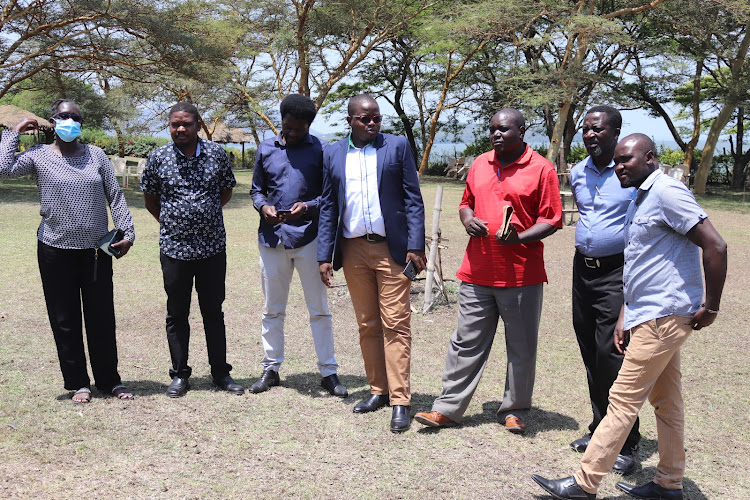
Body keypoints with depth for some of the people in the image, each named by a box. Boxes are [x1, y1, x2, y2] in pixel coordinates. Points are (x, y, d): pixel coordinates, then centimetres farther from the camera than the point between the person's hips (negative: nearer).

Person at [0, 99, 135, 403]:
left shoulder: (96, 155, 6)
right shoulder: (39, 156, 1)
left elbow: (115, 197, 7)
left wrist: (126, 232, -1)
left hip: (97, 251, 1)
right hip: (56, 251, -1)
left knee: (102, 319, 7)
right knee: (65, 320, 6)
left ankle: (109, 381, 20)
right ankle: (77, 383, 19)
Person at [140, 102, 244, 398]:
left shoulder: (216, 153, 2)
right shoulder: (158, 157, 0)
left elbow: (226, 191, 14)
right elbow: (150, 199, 11)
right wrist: (171, 223, 10)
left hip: (213, 247, 1)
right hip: (174, 248, 0)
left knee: (213, 311, 10)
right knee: (177, 314, 8)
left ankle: (220, 372, 20)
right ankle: (180, 374, 20)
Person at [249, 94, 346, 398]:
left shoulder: (321, 151, 1)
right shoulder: (266, 149, 10)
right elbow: (256, 189, 15)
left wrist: (308, 207, -17)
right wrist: (263, 206, -6)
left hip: (308, 237, -3)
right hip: (272, 236, 3)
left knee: (319, 310, 2)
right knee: (272, 310, 12)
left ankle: (328, 372, 11)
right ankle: (271, 369, 23)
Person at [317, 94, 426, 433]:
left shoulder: (397, 146, 2)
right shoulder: (333, 155, 10)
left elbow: (413, 199, 0)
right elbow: (328, 208, 11)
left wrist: (415, 246, -9)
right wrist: (324, 256, 4)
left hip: (391, 249, -3)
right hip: (353, 250, 3)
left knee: (395, 325, -4)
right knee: (367, 325, 10)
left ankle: (400, 401, 1)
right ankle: (378, 390, 22)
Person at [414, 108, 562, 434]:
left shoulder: (541, 169, -3)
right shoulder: (479, 165, 12)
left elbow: (551, 220, -4)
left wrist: (520, 237, -21)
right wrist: (467, 219, 0)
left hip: (521, 274, -3)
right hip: (477, 272, 4)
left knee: (521, 348, 8)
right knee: (466, 343, 7)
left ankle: (514, 410, 23)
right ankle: (448, 408, 13)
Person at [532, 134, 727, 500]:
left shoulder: (666, 192, -15)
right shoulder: (639, 201, 16)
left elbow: (715, 246, -21)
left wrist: (710, 307, -16)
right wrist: (624, 317, 15)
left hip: (662, 317, -10)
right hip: (650, 317, 10)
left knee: (623, 401, -5)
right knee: (665, 401, 15)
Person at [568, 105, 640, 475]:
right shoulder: (578, 173, 10)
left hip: (618, 272, -6)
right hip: (582, 268, 6)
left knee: (612, 354, -9)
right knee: (590, 354, 11)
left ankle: (626, 444, 2)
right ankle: (600, 428, 25)